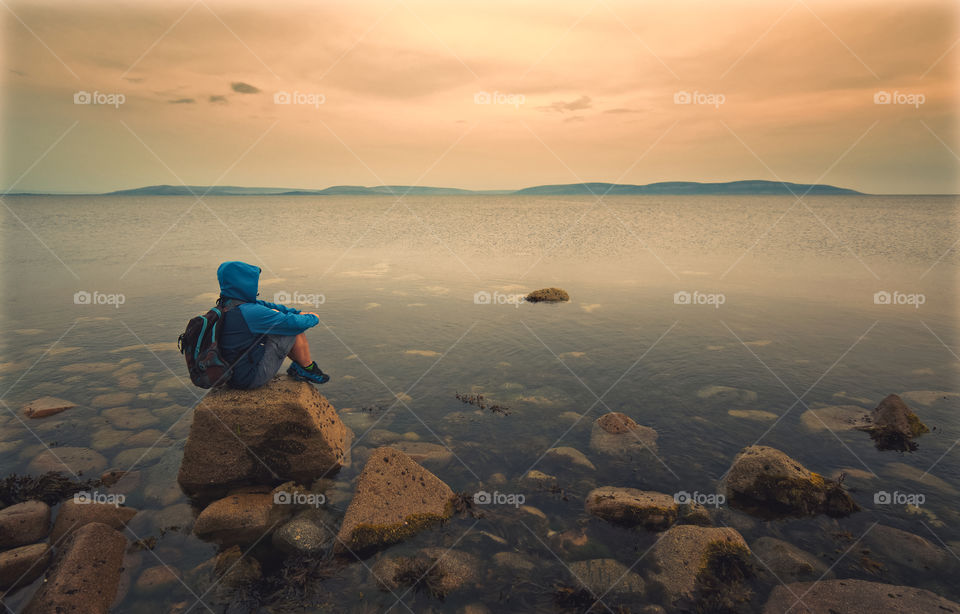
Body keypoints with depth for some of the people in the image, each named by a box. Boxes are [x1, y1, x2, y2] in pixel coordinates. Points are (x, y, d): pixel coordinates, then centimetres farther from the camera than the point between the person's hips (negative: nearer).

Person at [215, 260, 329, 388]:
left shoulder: (226, 304, 1)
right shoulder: (249, 313, -28)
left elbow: (266, 306, 11)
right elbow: (293, 323, -22)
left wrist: (298, 313, 8)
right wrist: (313, 318, -1)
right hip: (251, 378, -10)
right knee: (295, 329, -8)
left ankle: (297, 366, 22)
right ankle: (308, 369, 14)